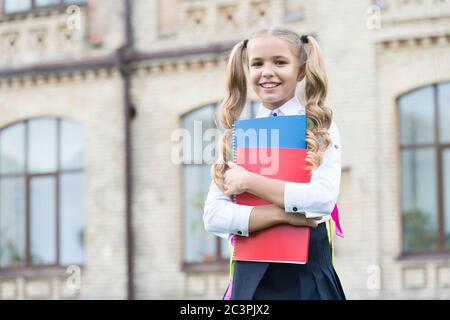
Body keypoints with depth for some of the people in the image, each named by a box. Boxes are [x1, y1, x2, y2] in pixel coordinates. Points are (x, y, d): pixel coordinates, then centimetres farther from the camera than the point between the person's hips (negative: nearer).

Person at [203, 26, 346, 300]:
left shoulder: (320, 129, -1)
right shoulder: (235, 135, 6)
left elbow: (323, 198, -18)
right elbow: (213, 216, -4)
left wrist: (249, 182, -14)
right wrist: (282, 214, -16)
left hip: (306, 274, -2)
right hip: (251, 274, 2)